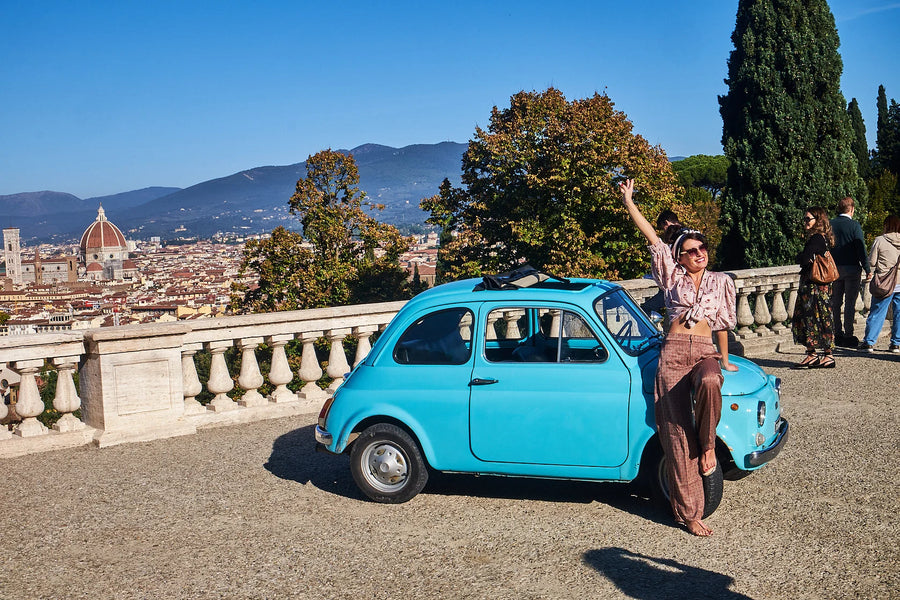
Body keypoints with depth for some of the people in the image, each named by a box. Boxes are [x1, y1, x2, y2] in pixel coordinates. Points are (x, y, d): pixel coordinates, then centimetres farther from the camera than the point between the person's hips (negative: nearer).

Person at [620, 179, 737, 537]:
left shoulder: (721, 282, 15)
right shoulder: (672, 276, 11)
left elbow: (723, 324, 21)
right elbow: (651, 237, 6)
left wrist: (724, 360, 25)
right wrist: (628, 201, 2)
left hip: (705, 353, 1)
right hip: (673, 353, 0)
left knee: (710, 383, -39)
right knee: (677, 432, -6)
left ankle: (709, 444, -13)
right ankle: (689, 514, -1)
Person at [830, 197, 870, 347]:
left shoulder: (830, 224, 2)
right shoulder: (854, 225, -9)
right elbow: (861, 249, -11)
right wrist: (867, 269, -6)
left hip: (834, 268, 4)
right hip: (851, 268, -4)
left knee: (835, 303, 11)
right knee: (850, 303, 1)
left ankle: (837, 334, 15)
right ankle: (848, 336, 2)